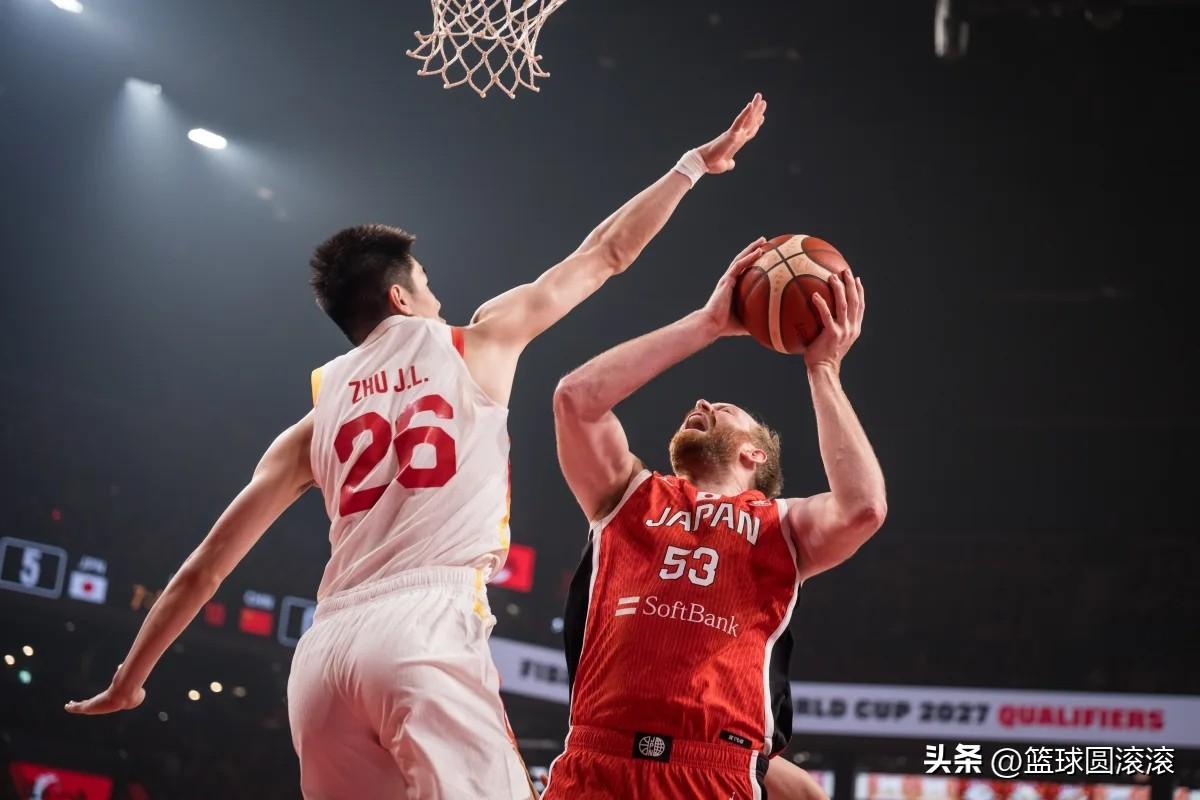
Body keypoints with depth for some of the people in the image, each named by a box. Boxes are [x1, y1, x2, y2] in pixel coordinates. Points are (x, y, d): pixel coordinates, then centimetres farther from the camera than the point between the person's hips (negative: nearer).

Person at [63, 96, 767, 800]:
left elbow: (205, 567, 23)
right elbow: (608, 253, 24)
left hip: (326, 651, 5)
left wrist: (127, 682, 32)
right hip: (425, 630, -5)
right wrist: (697, 162, 37)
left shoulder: (318, 419, 24)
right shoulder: (476, 343, 16)